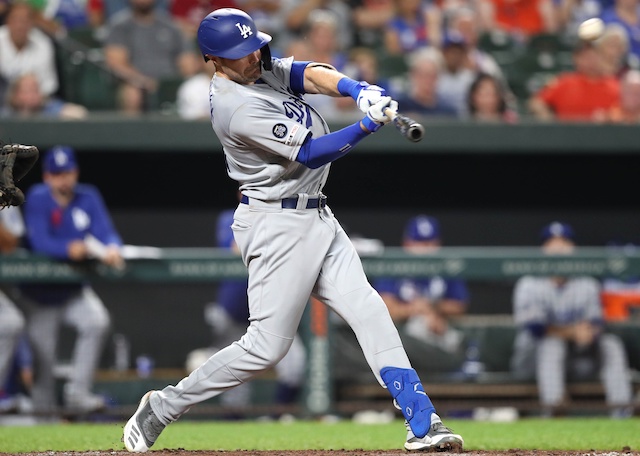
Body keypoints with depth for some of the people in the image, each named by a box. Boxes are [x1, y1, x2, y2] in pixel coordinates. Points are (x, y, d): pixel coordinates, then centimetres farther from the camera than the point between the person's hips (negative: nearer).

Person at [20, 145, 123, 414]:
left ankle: (78, 393, -19)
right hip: (41, 292, -3)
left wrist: (111, 248, -34)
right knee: (43, 352, -5)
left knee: (97, 321, -22)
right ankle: (43, 403, 17)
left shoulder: (88, 198, 0)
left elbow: (106, 232, -10)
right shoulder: (38, 199, -12)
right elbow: (39, 241, -25)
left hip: (74, 290, 3)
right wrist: (69, 249, -43)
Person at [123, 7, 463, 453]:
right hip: (278, 226, -9)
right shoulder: (237, 108, -21)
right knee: (267, 345, -6)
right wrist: (366, 127, -27)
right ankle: (163, 407, 8)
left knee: (370, 312, -2)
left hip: (317, 218, 9)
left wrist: (357, 89, -25)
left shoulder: (262, 67, 6)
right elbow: (309, 153, -21)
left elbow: (311, 74, -6)